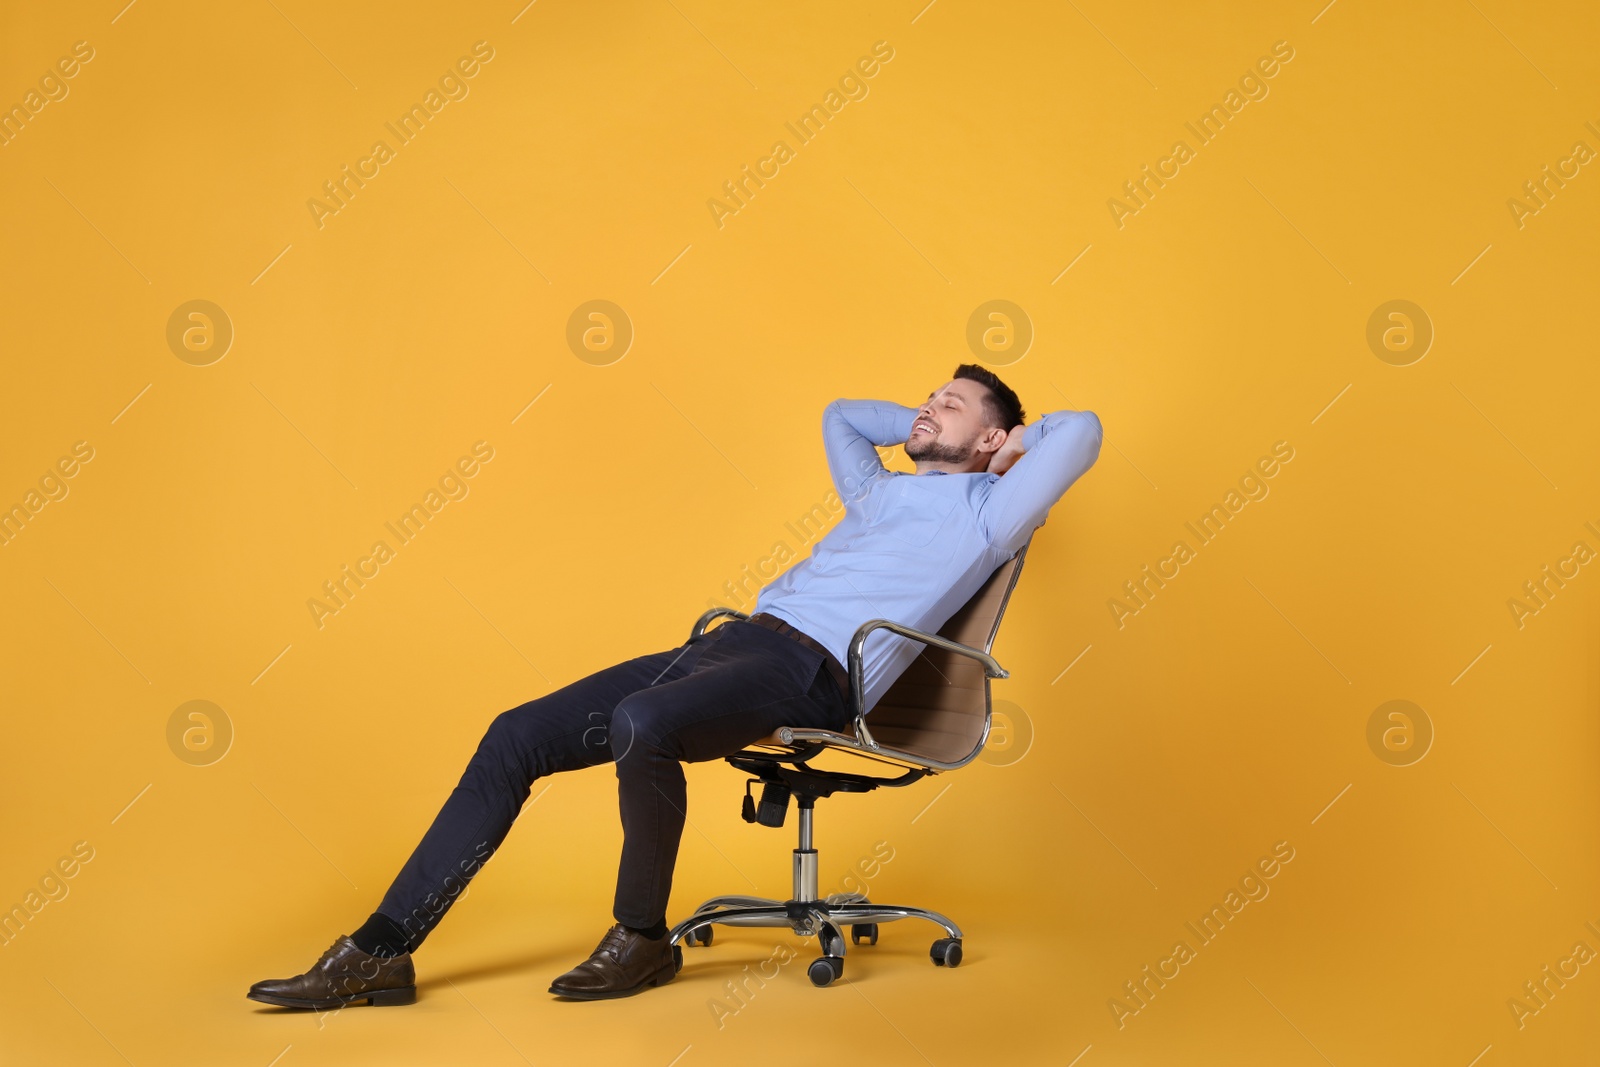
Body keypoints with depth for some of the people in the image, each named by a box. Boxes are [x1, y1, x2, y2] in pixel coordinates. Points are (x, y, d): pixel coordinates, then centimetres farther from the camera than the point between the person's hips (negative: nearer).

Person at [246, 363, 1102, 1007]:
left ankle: (643, 939, -14)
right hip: (735, 639, 8)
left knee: (640, 722, -38)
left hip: (809, 673, -8)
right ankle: (382, 952, -5)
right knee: (516, 737, -5)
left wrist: (1017, 442, 16)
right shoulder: (881, 492, 31)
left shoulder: (986, 509, 10)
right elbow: (839, 415, 49)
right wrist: (920, 424, 43)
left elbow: (1081, 431, -1)